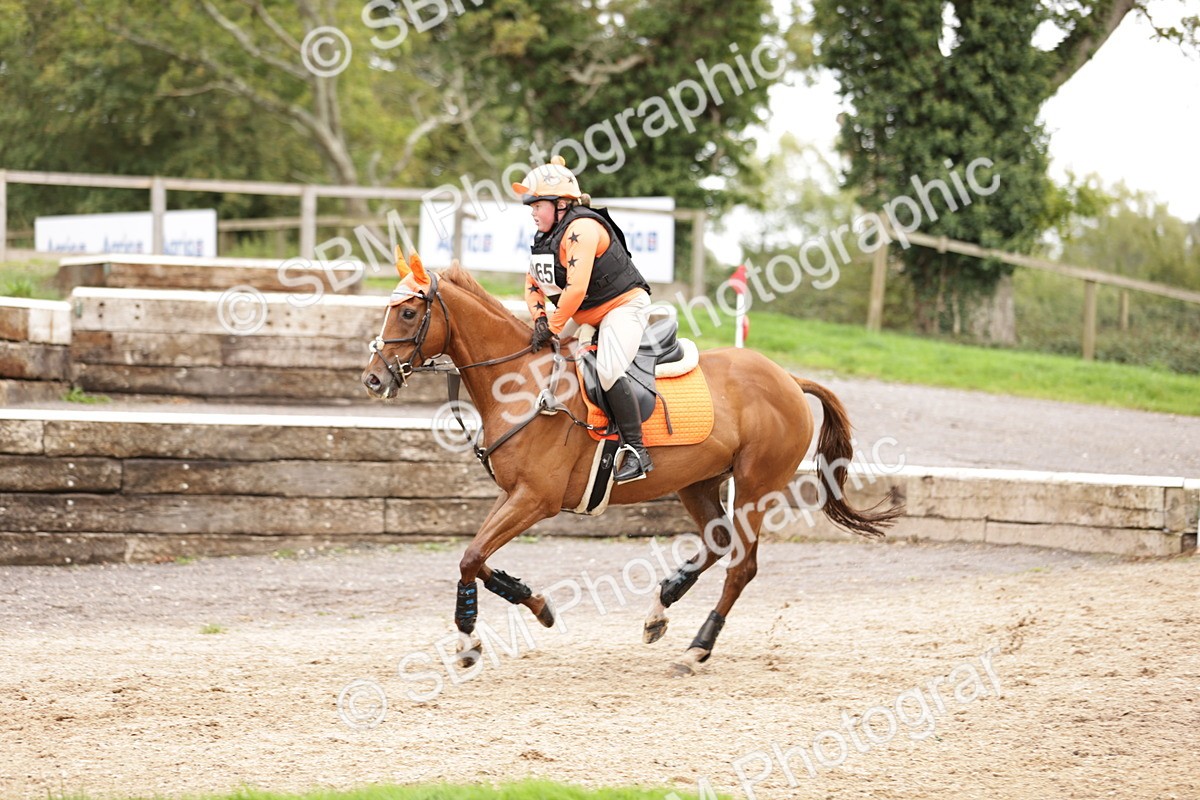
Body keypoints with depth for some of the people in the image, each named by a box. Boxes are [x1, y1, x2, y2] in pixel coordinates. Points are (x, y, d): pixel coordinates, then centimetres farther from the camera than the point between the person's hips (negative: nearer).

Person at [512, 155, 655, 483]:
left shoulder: (582, 228, -24)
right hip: (585, 316, 10)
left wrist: (554, 326, -23)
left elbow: (576, 289, -31)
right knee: (540, 356, 8)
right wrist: (540, 318, -6)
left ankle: (636, 451, -24)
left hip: (623, 305, -10)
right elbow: (533, 284, 13)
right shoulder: (545, 237, 7)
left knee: (608, 370, -29)